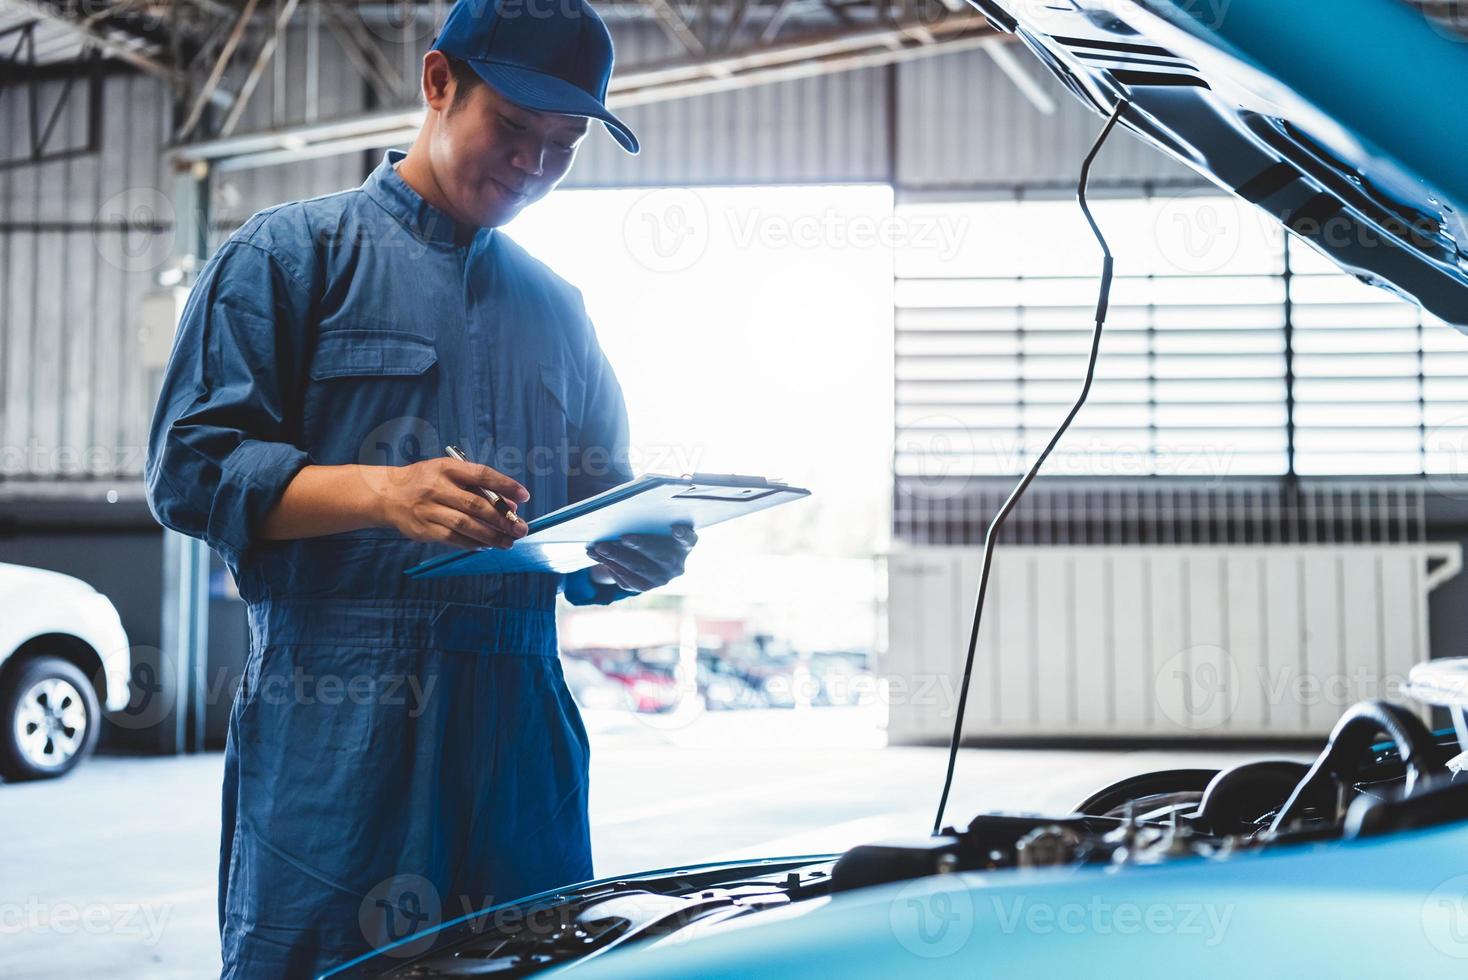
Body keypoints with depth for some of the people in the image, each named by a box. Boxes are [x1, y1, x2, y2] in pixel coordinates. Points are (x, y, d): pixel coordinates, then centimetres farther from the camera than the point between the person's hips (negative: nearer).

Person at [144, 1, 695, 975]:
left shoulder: (558, 309, 21)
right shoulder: (293, 252, 5)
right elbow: (192, 465, -5)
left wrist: (633, 554, -1)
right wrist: (381, 491, -19)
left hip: (522, 727, 5)